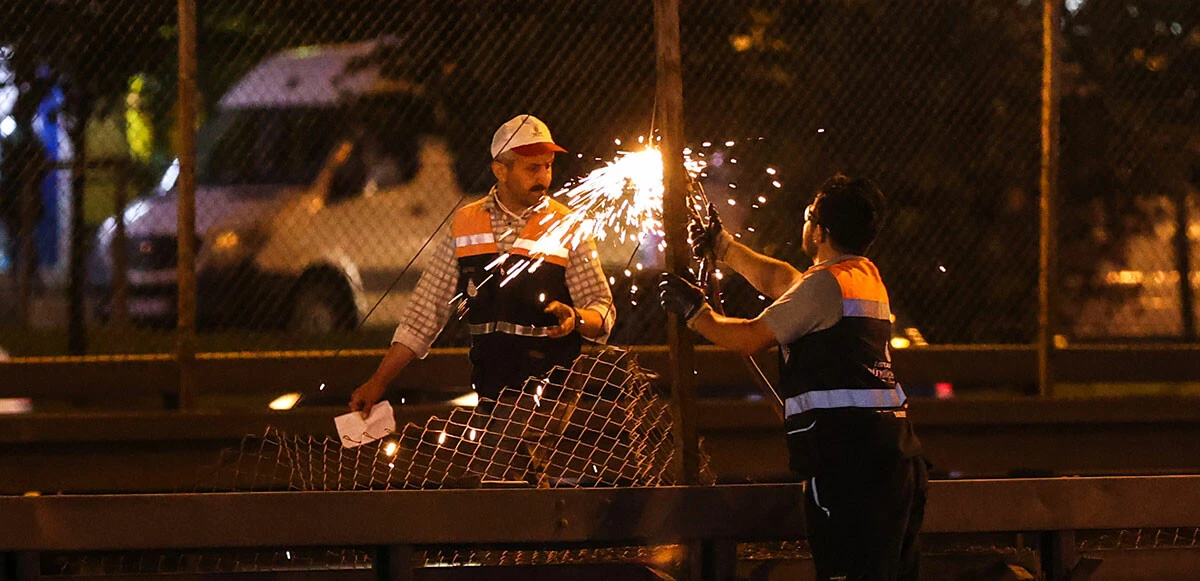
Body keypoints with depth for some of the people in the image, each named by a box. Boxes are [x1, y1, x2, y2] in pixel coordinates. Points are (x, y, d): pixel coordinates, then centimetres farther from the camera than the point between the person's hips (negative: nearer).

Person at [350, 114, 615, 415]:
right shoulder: (465, 224, 8)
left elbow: (603, 314, 2)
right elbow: (427, 310, 12)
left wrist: (575, 318, -23)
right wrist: (378, 382, 8)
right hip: (488, 393, 3)